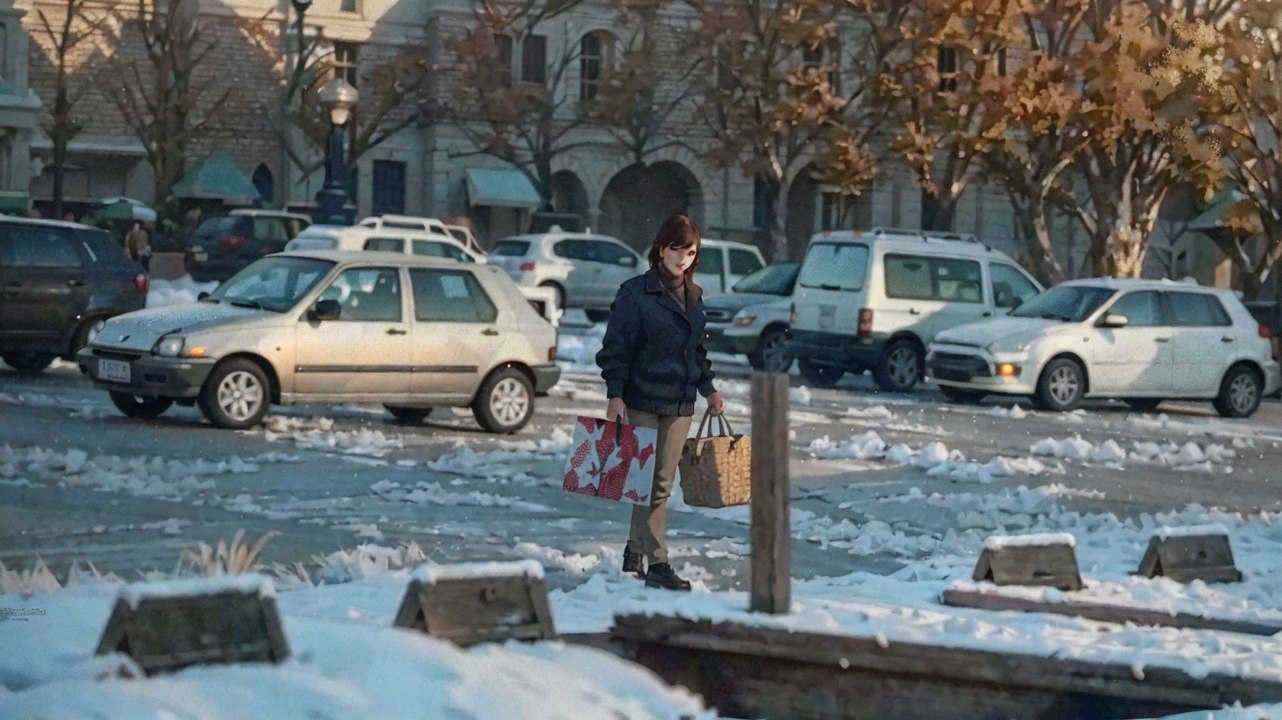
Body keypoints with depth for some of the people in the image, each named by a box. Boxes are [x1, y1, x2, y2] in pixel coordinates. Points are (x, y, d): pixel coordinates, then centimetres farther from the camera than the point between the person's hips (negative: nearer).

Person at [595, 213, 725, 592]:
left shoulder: (693, 297, 12)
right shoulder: (635, 292, -7)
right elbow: (616, 347, -8)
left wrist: (708, 389, 19)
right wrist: (615, 394, -14)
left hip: (679, 404, 6)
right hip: (642, 401, -6)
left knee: (662, 484, 9)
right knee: (649, 483, -7)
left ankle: (636, 549, 24)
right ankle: (657, 564, -9)